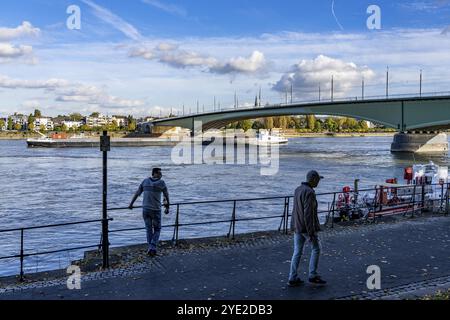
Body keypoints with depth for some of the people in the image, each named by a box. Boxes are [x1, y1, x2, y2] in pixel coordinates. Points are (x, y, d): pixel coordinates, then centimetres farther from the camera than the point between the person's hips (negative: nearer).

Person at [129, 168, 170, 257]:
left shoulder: (145, 181, 5)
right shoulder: (161, 182, -5)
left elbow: (137, 194, 11)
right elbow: (167, 196, 5)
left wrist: (131, 204, 23)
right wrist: (167, 207, 20)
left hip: (145, 209, 3)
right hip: (156, 210, -3)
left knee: (149, 229, 15)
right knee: (157, 230, 11)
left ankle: (151, 248, 14)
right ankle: (153, 248, -3)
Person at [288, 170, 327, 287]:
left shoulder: (299, 189, 9)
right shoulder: (309, 193, -21)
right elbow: (308, 214, -25)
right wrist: (311, 233, -22)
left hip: (297, 226, 8)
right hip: (307, 227, -8)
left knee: (297, 252, 10)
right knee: (316, 248, 11)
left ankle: (293, 279, 11)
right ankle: (313, 276, 16)